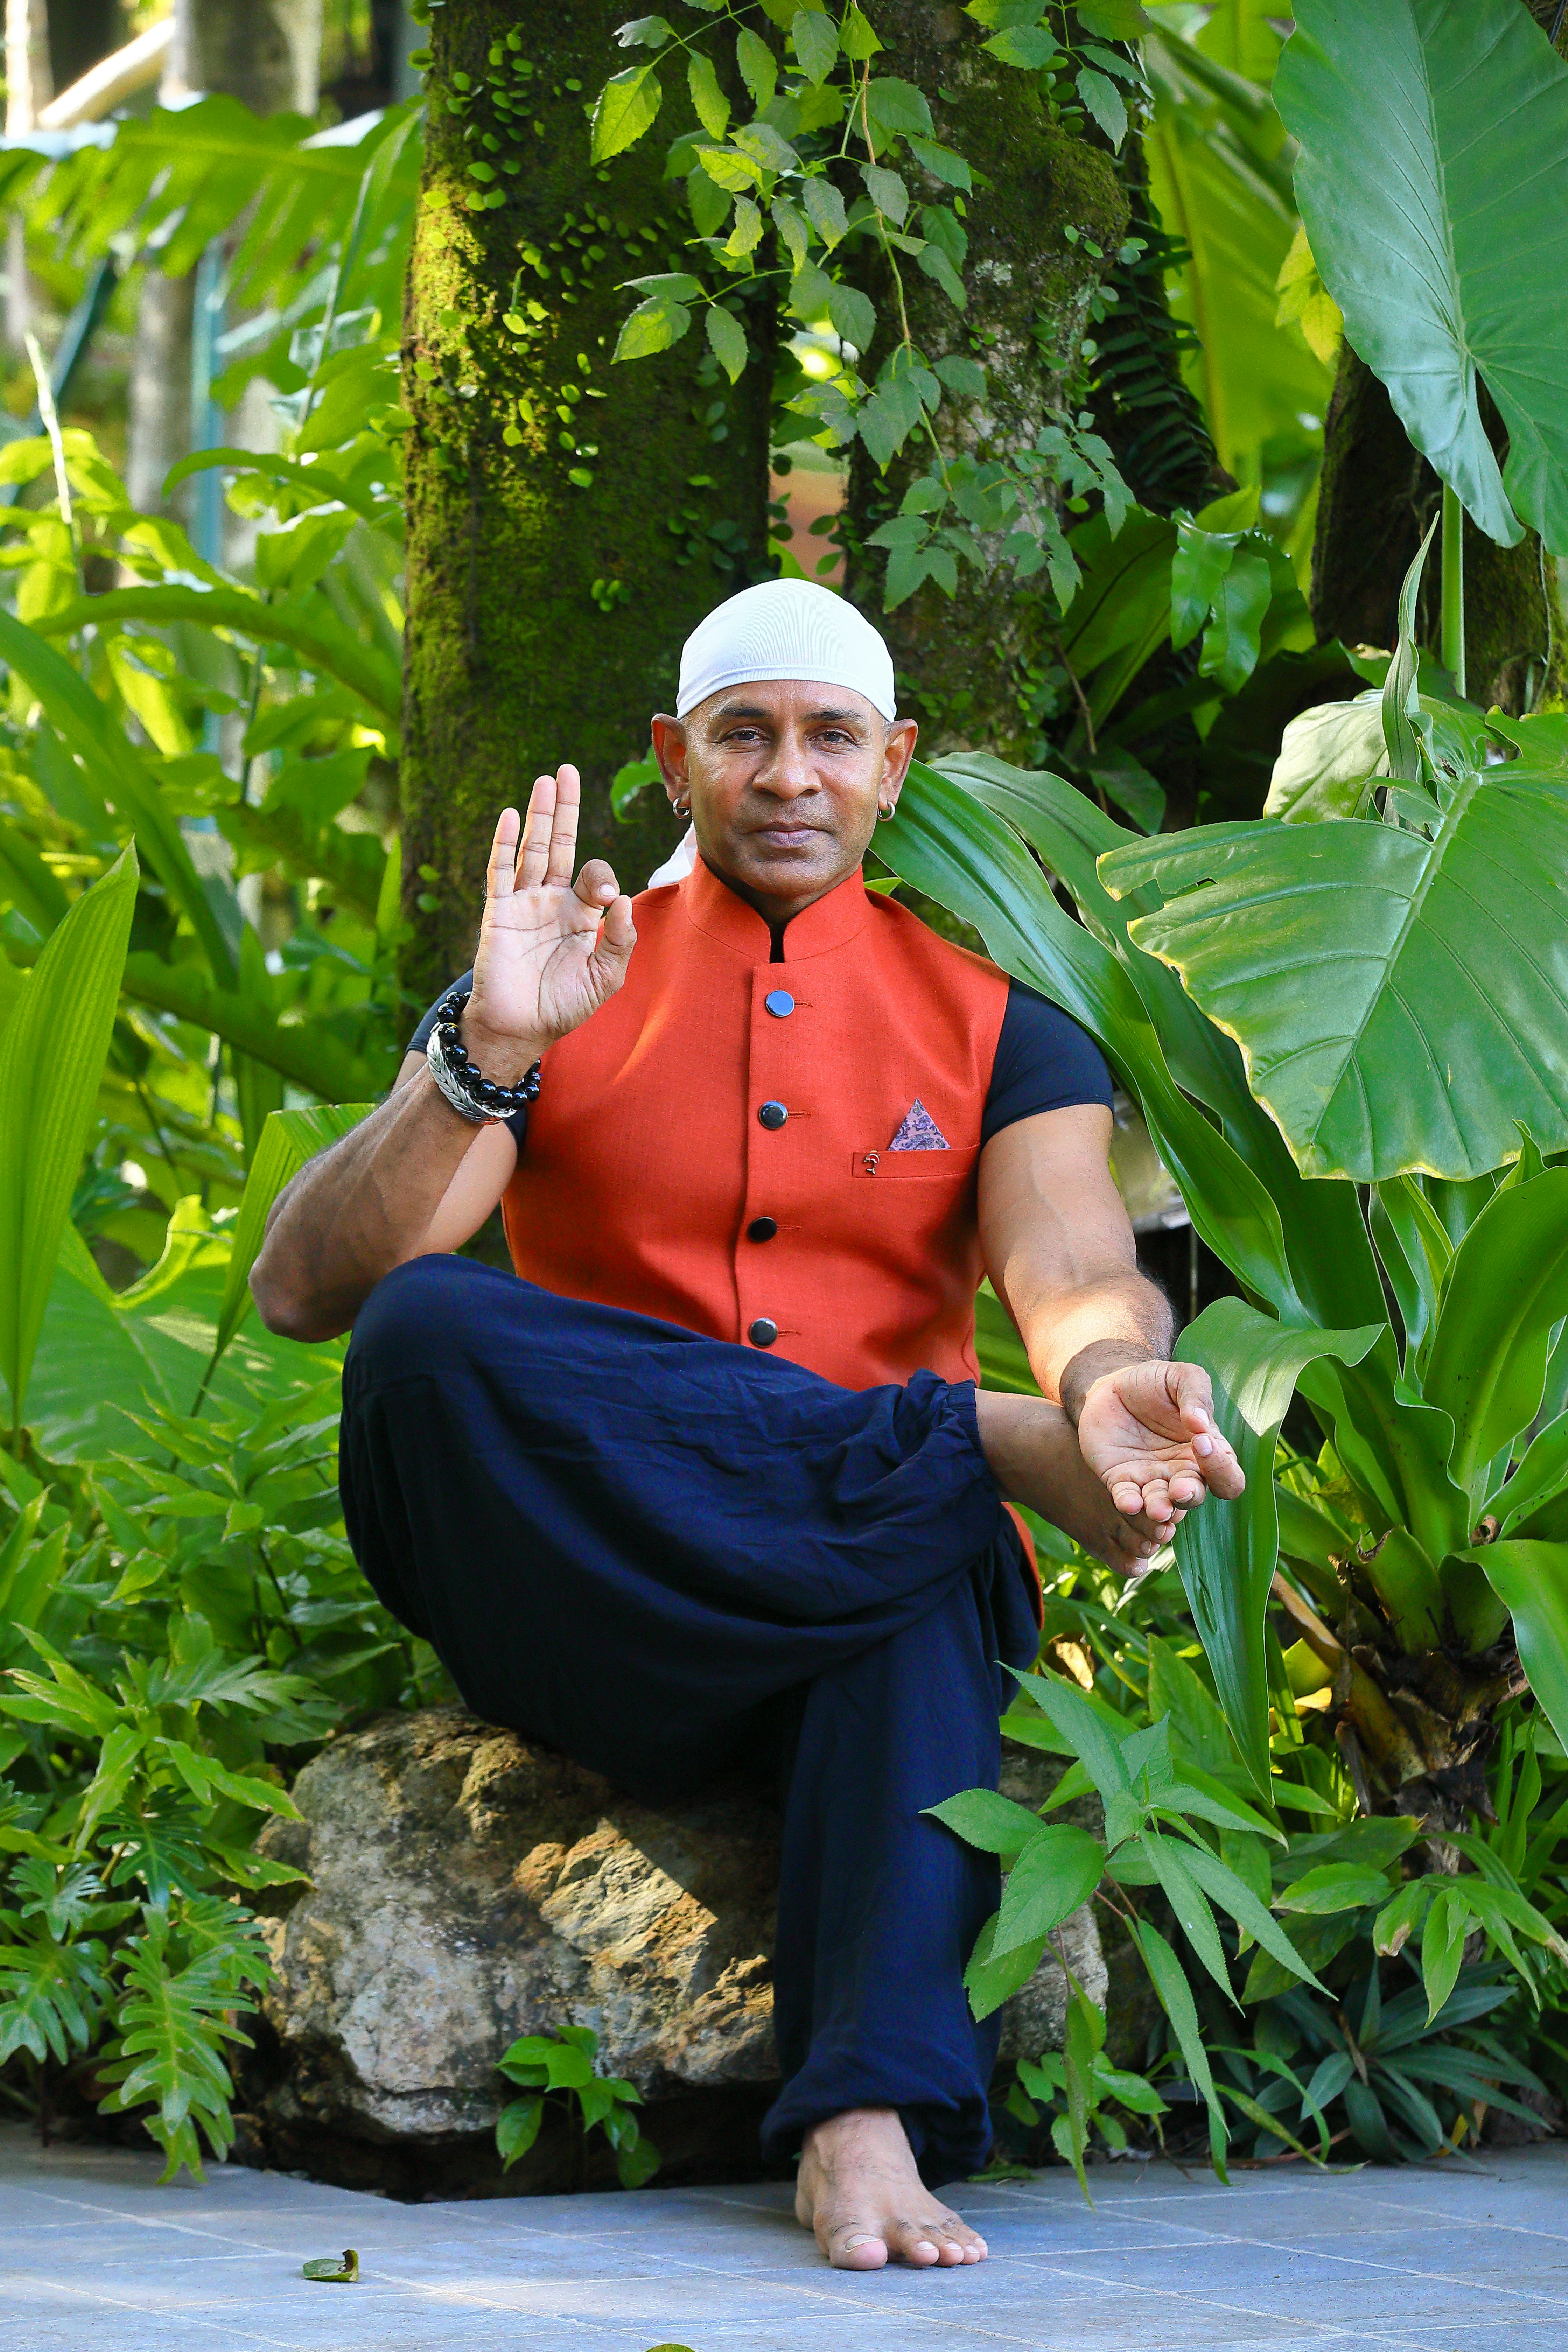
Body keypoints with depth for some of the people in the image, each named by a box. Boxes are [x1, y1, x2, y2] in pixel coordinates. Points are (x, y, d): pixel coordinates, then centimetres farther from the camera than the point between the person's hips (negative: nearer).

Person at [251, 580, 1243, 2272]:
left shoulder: (992, 1023, 15)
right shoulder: (559, 992, 11)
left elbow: (1076, 1274, -4)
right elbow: (301, 1291, -2)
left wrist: (1113, 1376, -30)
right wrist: (489, 1058, -19)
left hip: (858, 1597, 0)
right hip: (587, 1608, 0)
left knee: (930, 1563, -38)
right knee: (429, 1326, -30)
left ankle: (871, 2118, -53)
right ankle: (982, 1442, -28)